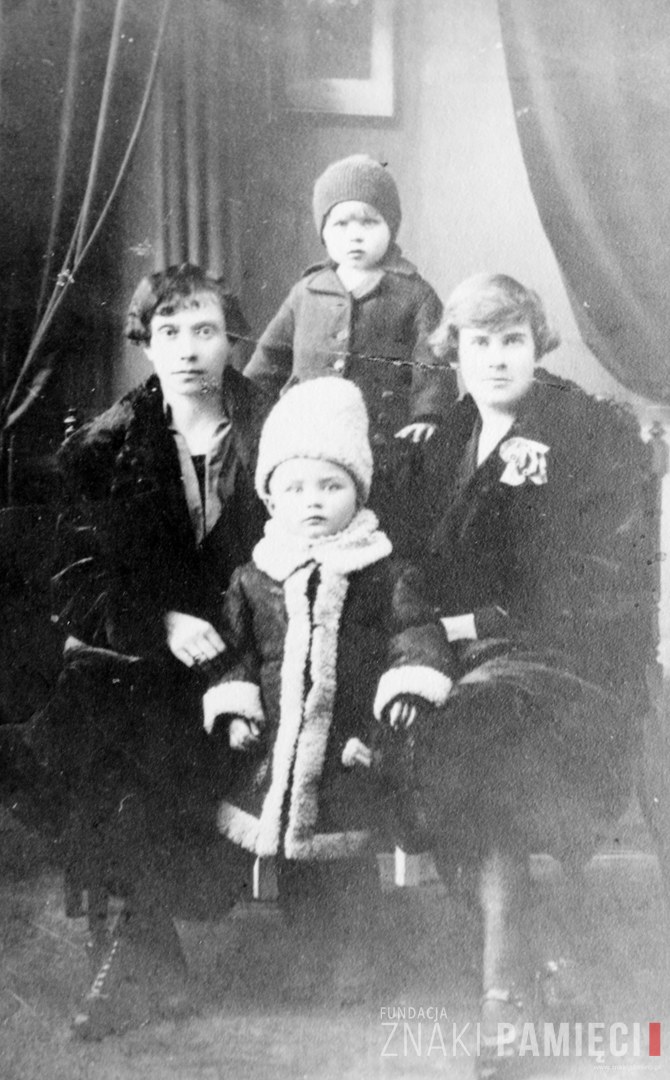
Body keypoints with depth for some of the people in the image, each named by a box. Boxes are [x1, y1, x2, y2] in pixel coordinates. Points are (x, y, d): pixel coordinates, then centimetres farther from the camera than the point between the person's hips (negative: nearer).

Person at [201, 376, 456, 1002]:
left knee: (350, 858, 6)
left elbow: (414, 628, -3)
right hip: (275, 744, 2)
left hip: (351, 744, -2)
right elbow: (233, 647, 8)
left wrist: (410, 683, -18)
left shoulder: (384, 573, -1)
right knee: (291, 865, 12)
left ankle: (351, 960, 23)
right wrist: (233, 704, -3)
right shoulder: (253, 579, 5)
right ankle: (306, 952, 29)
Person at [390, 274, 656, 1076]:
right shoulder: (444, 444, 16)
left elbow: (602, 590, -10)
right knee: (423, 731, -25)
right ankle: (547, 951, -14)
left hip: (575, 656, -5)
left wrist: (477, 623, -14)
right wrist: (430, 635, -3)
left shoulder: (600, 435, -2)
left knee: (465, 732, -31)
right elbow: (423, 570, 17)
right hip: (469, 657, 5)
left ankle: (504, 982, -21)